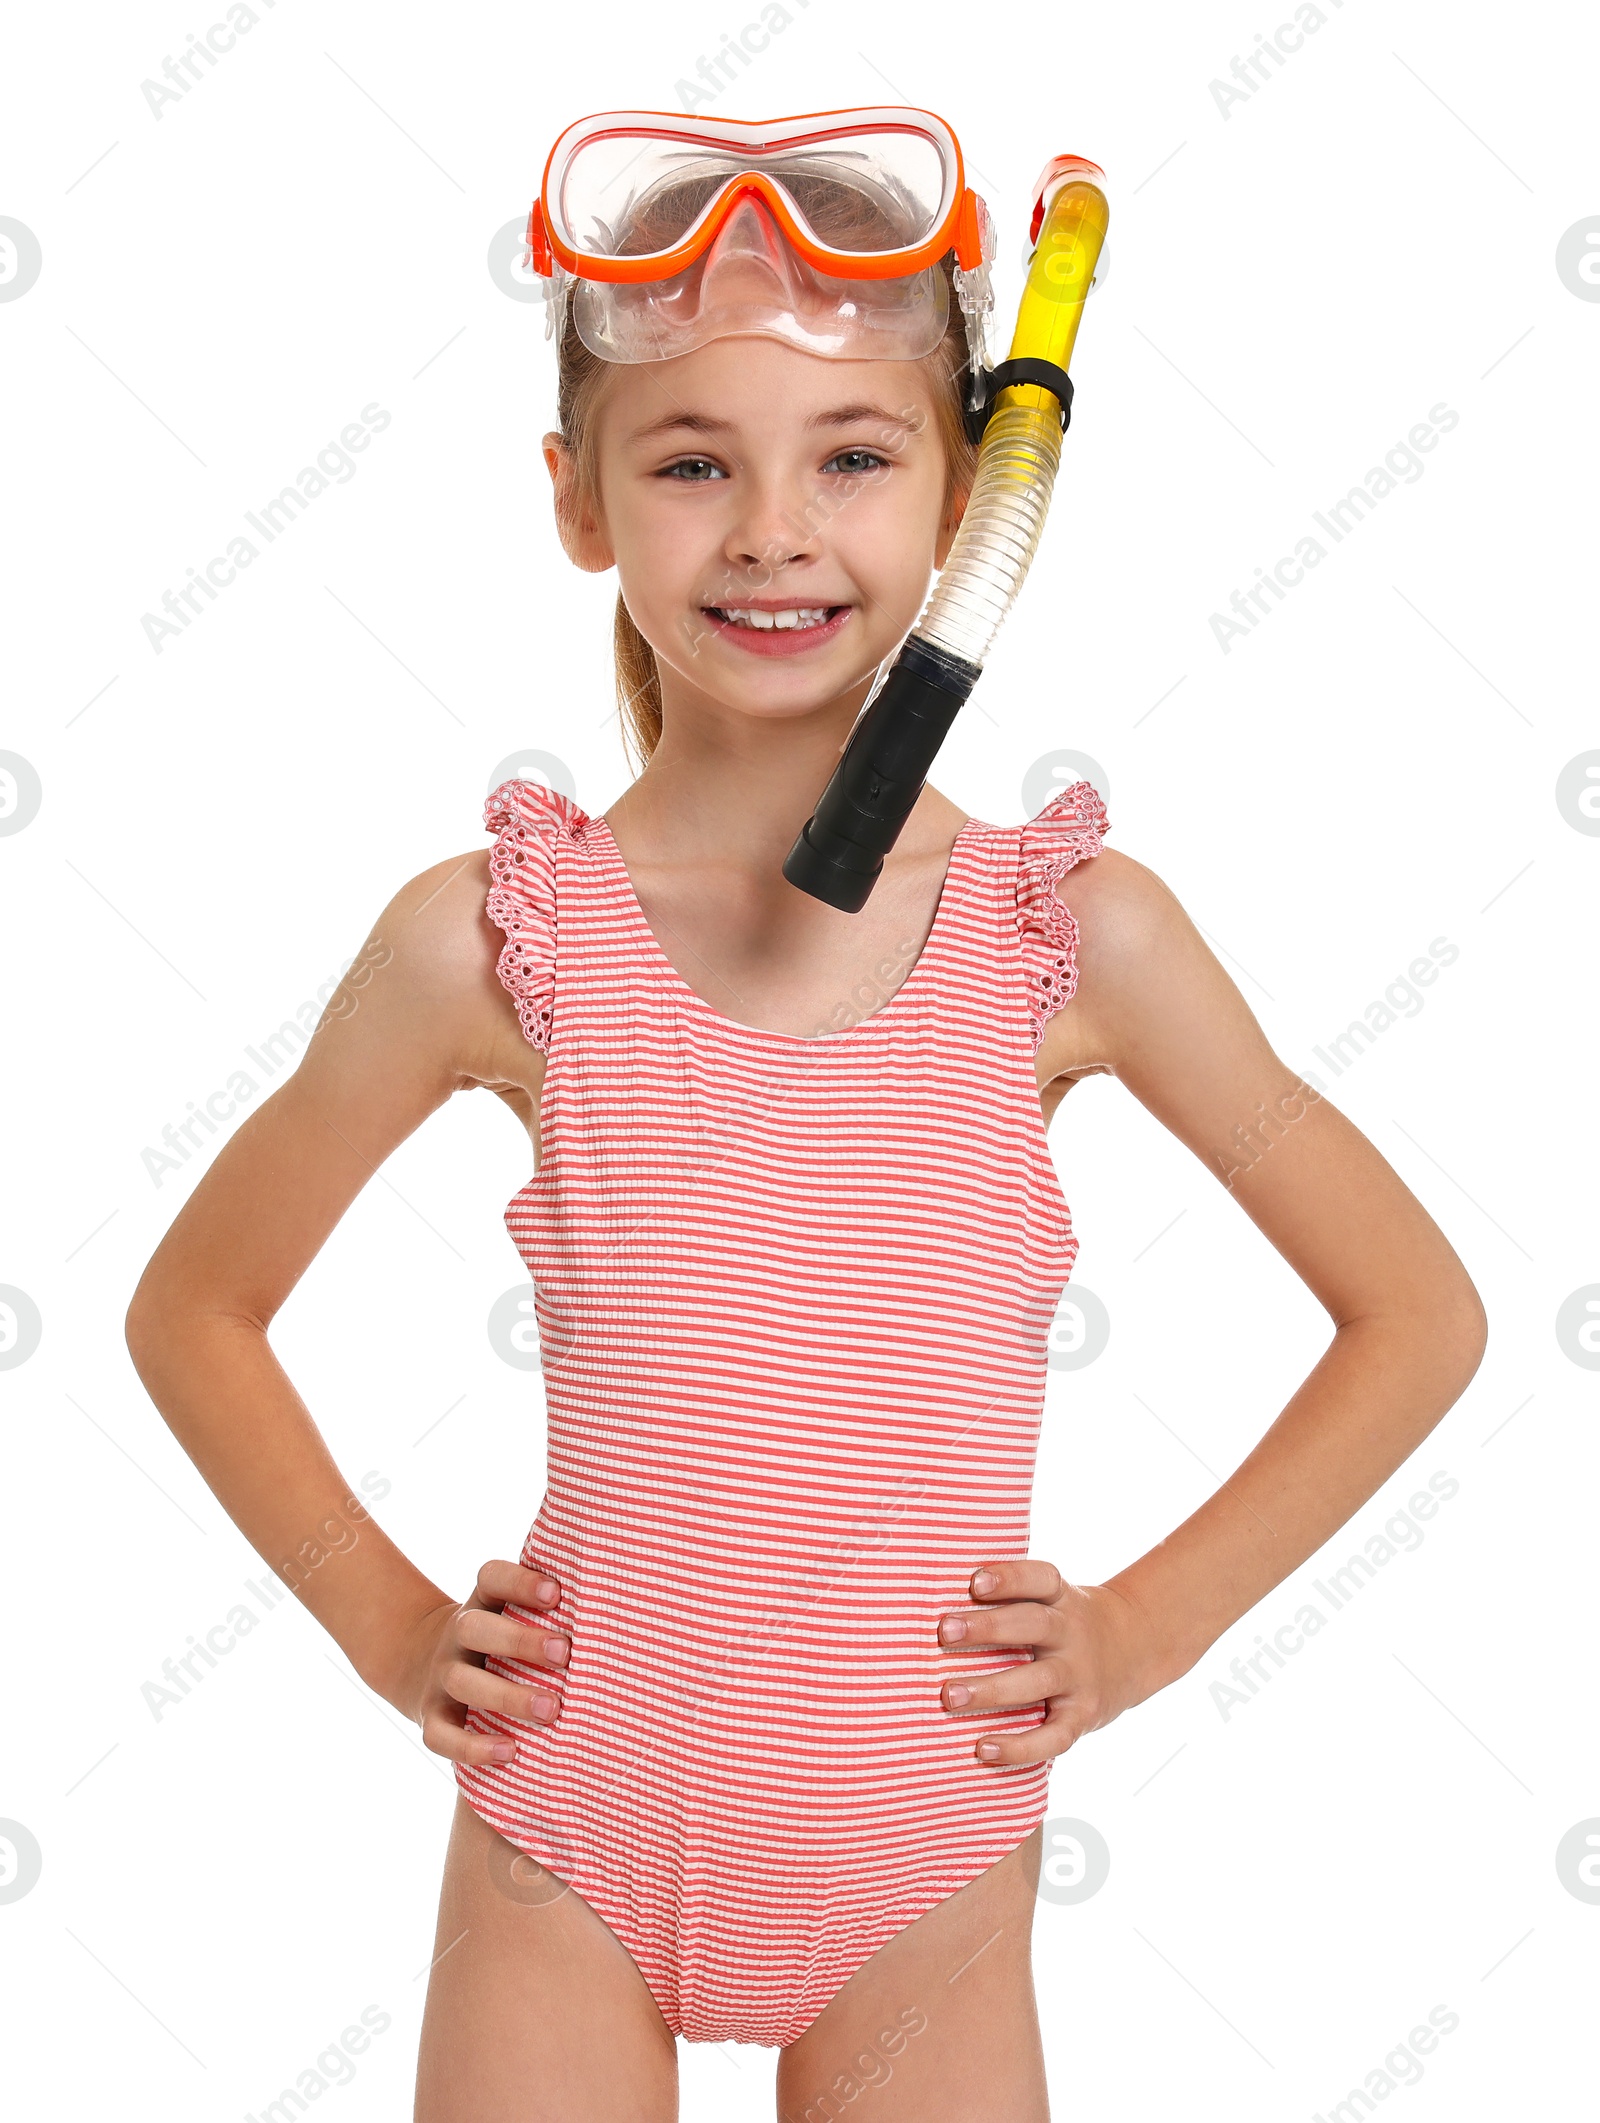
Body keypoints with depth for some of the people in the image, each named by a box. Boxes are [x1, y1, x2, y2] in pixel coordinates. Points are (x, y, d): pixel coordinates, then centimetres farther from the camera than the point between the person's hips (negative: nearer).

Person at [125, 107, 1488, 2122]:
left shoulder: (1077, 932, -8)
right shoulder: (492, 936, -9)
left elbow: (1420, 1313, 3)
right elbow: (194, 1309, 7)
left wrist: (1149, 1623, 0)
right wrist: (391, 1629, 1)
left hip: (927, 1878, 1)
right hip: (570, 1850, 0)